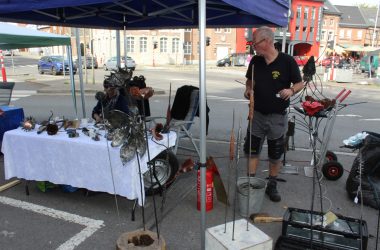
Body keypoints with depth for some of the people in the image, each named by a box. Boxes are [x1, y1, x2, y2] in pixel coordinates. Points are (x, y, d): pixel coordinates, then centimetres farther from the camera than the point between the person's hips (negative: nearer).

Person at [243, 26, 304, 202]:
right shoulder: (255, 61, 2)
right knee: (252, 151, 8)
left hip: (277, 117, -3)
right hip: (257, 114, 3)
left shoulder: (287, 61, -10)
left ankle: (272, 185, 29)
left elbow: (299, 83, -2)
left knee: (275, 155, 11)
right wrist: (249, 89, -5)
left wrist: (291, 90, -23)